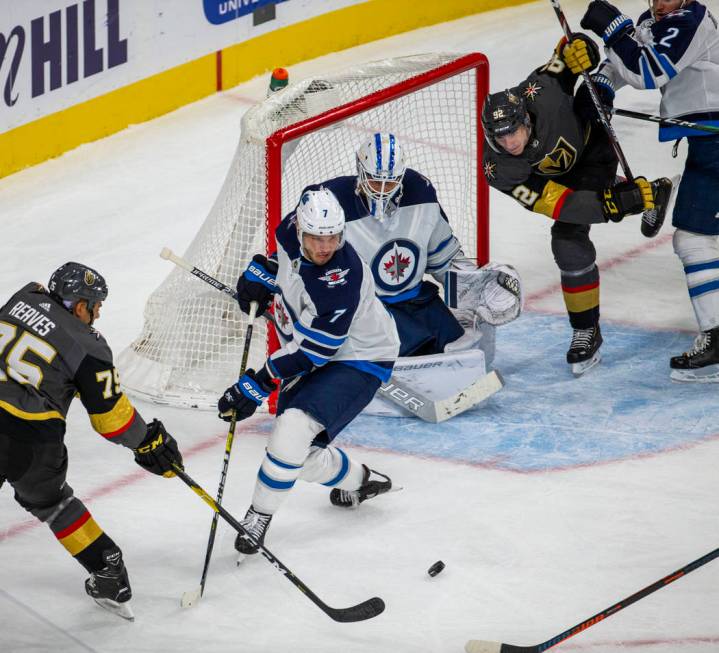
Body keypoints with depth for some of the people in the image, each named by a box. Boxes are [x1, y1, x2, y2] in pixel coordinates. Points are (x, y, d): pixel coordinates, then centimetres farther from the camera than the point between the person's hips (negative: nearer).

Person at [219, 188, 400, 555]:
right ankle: (359, 481, 40)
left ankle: (259, 516, -11)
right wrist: (260, 275, -1)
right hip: (312, 359, 8)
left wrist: (256, 386, -31)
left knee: (294, 426, -28)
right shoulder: (292, 230, -13)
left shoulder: (342, 278, -34)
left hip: (358, 360, -8)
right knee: (304, 457, 10)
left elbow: (308, 351, -31)